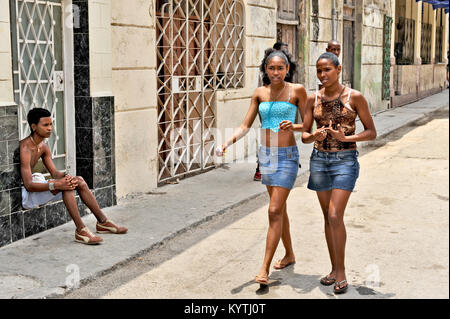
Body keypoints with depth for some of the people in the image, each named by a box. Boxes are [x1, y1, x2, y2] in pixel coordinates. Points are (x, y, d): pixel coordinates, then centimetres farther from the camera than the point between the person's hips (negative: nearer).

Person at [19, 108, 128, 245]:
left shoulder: (43, 147, 7)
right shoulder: (25, 149, -23)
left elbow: (54, 173, 7)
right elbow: (28, 185, -28)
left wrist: (65, 176, -16)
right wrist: (56, 185, -37)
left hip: (35, 185, 9)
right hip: (24, 194, -9)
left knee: (79, 180, 0)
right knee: (66, 185, -28)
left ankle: (103, 222, 4)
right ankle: (81, 231, -27)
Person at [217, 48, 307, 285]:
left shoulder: (297, 90, -6)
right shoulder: (260, 93, 5)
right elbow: (246, 126, 3)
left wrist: (293, 126, -23)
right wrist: (227, 143, -13)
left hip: (287, 155, -5)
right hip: (265, 154, 5)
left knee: (275, 211, -10)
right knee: (279, 208, 16)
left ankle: (265, 267, -7)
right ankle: (289, 255, 33)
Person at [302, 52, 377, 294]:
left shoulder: (354, 97, -5)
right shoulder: (313, 99, 5)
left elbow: (371, 132, -2)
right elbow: (304, 135, 6)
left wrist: (345, 138, -17)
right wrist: (315, 136, -17)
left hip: (345, 160, -4)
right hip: (319, 159, 4)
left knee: (335, 216, -12)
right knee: (328, 217, 10)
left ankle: (341, 270, 3)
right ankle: (334, 268, 22)